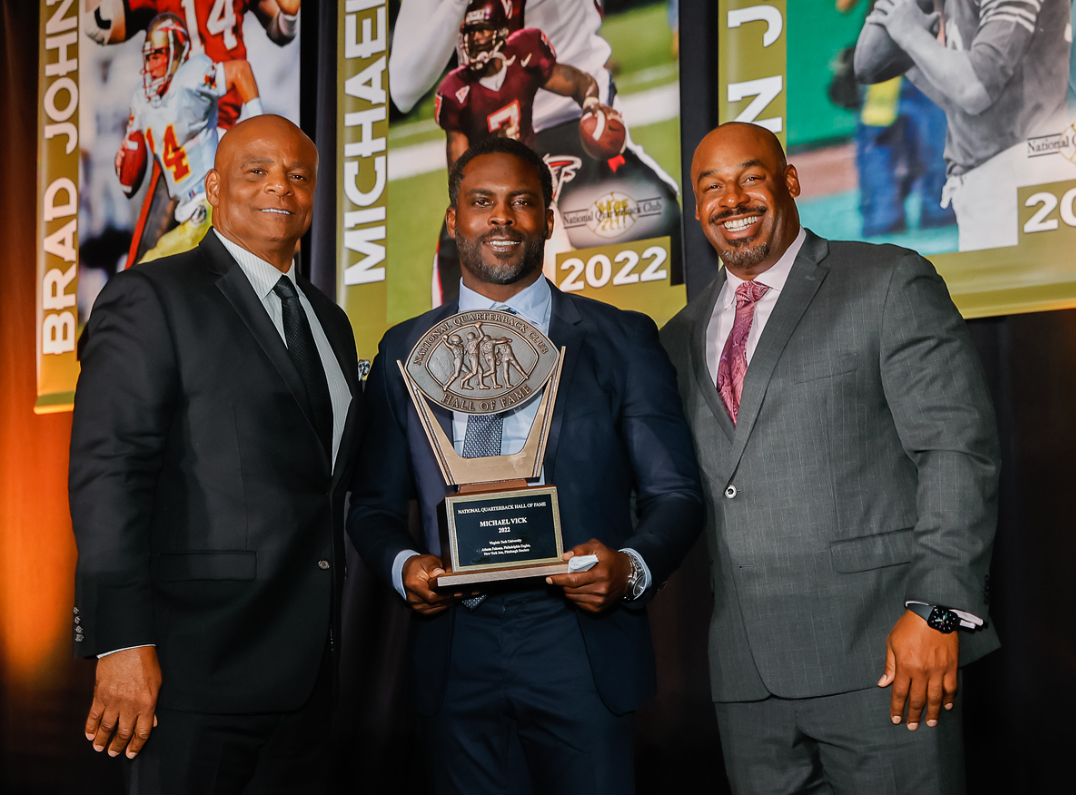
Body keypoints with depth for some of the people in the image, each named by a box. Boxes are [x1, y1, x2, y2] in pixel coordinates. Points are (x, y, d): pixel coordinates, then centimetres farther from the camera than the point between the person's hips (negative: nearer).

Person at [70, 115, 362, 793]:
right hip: (200, 662, -7)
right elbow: (108, 473, -13)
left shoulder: (330, 321, 18)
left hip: (307, 670, 7)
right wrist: (123, 644, -20)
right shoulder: (150, 299, -5)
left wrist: (327, 642, 14)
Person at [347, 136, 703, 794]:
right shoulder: (404, 351, 10)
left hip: (580, 645, -2)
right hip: (457, 647, 2)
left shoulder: (621, 341, 3)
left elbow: (675, 493, 2)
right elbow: (375, 504, 13)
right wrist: (403, 565, -8)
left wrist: (632, 567, -17)